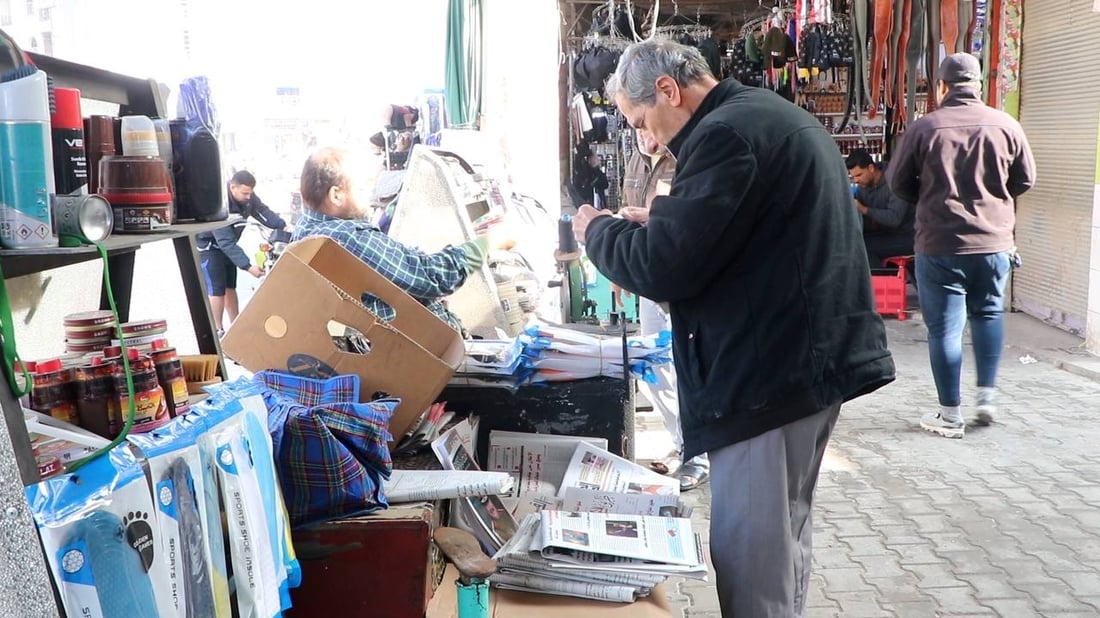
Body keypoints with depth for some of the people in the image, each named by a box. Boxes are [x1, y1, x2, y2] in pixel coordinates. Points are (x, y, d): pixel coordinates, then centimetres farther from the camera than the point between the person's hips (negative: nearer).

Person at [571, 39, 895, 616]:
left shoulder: (727, 132, -16)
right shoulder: (774, 115, 18)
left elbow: (662, 266, -20)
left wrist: (598, 230, -3)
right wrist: (657, 219, 17)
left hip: (770, 372, -11)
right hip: (810, 355, 11)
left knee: (751, 564, -1)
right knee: (782, 543, 21)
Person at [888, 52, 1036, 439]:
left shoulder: (924, 128, -9)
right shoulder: (1006, 125, -2)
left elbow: (898, 182, -1)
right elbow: (1025, 179, 6)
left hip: (939, 244, -3)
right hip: (994, 241, 3)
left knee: (944, 327, 4)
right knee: (988, 313, 24)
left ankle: (950, 414, 10)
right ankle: (987, 393, 21)